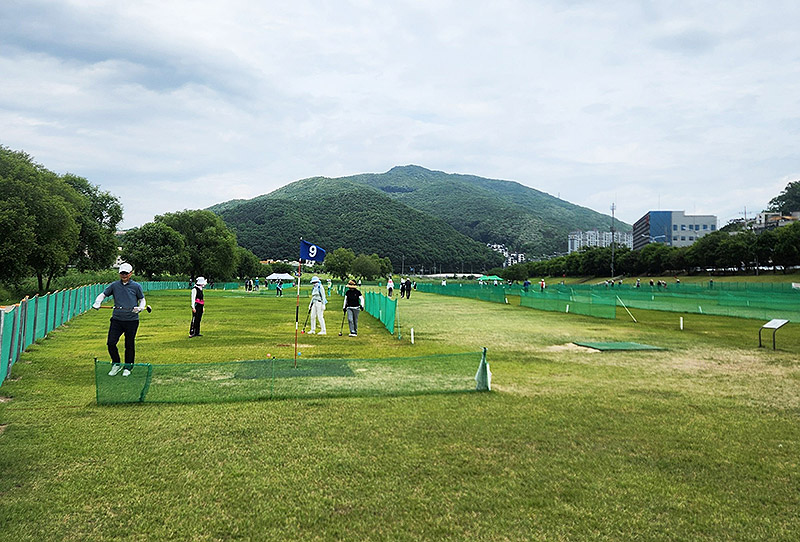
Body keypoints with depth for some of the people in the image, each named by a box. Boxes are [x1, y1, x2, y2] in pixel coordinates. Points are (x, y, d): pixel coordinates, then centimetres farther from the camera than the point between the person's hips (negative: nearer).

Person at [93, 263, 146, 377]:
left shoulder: (136, 286, 4)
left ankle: (128, 367, 21)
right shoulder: (114, 285, 8)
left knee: (129, 345, 5)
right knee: (111, 343, -4)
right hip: (117, 319, 2)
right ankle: (116, 364, 18)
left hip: (132, 320, -2)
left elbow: (142, 300, 9)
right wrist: (97, 302, -9)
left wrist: (140, 308, -11)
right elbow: (103, 294, 11)